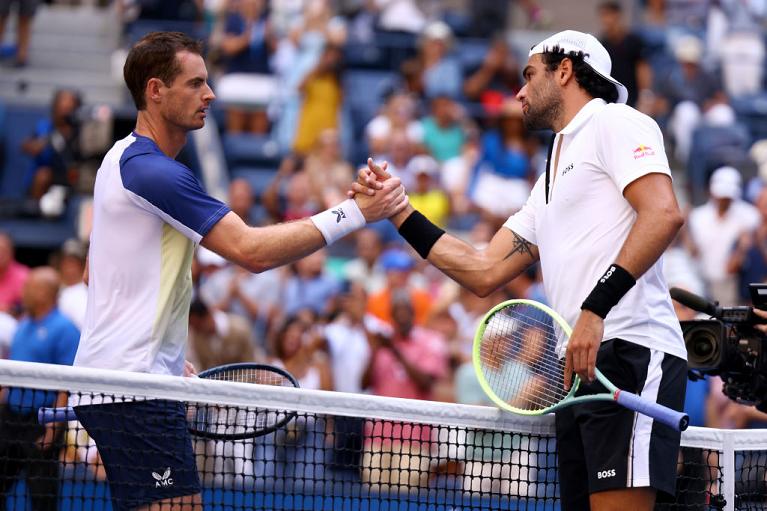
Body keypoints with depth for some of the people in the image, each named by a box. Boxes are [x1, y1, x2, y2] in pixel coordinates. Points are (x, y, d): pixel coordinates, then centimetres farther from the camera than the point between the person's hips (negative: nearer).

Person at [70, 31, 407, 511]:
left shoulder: (123, 158, 17)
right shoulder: (153, 172, -17)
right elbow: (253, 250, -23)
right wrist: (354, 212, -20)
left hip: (108, 377, 11)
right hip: (135, 387, -11)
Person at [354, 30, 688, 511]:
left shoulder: (613, 123, 2)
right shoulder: (551, 179, 30)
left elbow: (663, 215, -15)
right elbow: (485, 272, 28)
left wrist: (596, 308, -21)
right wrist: (397, 211, 24)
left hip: (629, 350, -9)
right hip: (582, 365, 9)